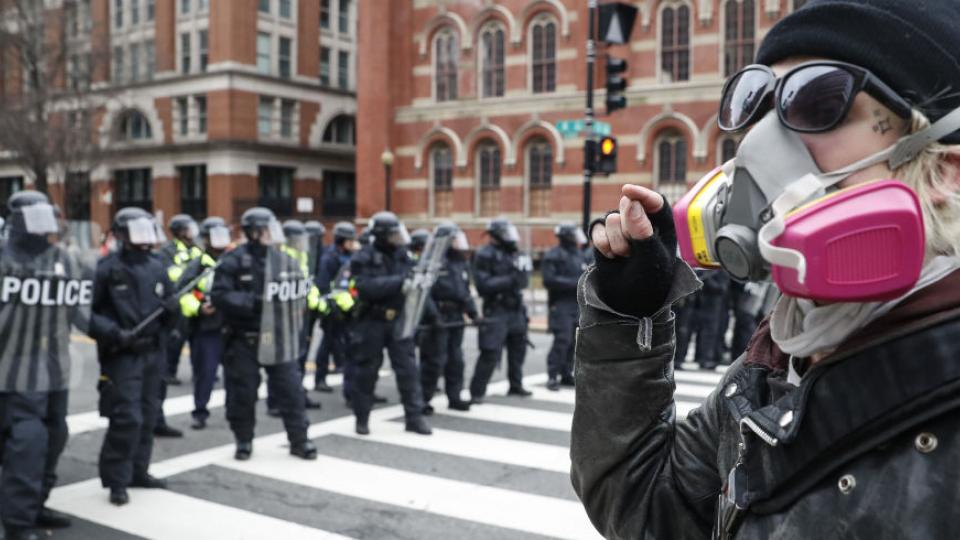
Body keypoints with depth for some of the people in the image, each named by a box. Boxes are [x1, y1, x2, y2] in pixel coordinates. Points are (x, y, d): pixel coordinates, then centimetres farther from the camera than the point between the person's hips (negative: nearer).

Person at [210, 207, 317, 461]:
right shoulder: (233, 260, -8)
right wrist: (251, 302, -22)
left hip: (278, 336, 3)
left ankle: (299, 440, 15)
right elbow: (219, 296, -14)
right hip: (244, 338, -3)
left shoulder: (284, 260, 5)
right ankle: (243, 441, 24)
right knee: (242, 392, 6)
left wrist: (289, 297, -8)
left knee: (291, 388, 4)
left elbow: (300, 288, 14)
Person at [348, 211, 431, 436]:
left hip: (398, 319, 4)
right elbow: (366, 286, -24)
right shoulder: (363, 258, -10)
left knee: (408, 368, 1)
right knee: (367, 371, 7)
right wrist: (399, 281, -29)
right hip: (371, 321, -4)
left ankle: (414, 417, 8)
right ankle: (362, 418, 22)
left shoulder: (401, 254, 5)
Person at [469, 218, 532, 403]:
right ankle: (477, 392, -1)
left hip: (516, 310, 8)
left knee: (518, 349, 16)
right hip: (496, 311, -7)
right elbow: (483, 285, -19)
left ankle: (516, 386, 31)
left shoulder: (512, 253, 11)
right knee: (490, 353, -9)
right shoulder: (485, 255, -10)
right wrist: (509, 279, -23)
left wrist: (523, 273, -10)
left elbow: (521, 281, 13)